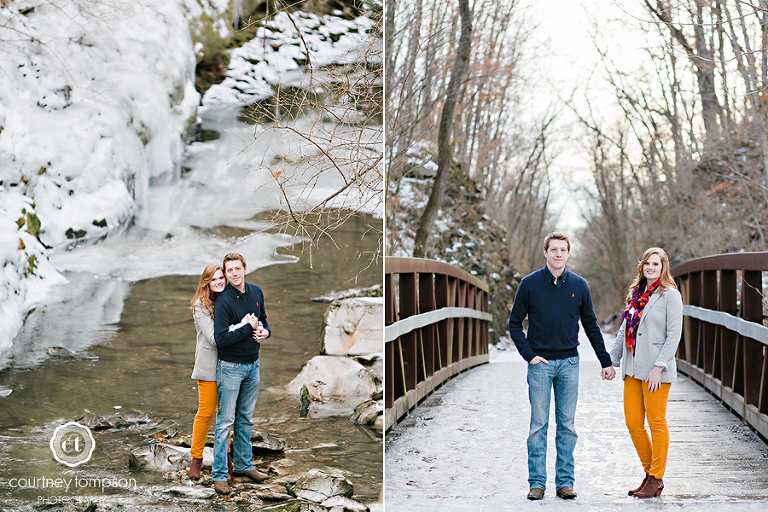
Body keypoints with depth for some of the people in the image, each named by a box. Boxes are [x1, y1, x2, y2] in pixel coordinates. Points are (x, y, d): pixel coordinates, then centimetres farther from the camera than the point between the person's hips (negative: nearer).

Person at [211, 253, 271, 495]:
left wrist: (265, 331, -3)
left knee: (246, 419, 17)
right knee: (226, 421, -3)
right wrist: (248, 328, -21)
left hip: (253, 365, 6)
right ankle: (219, 475, 3)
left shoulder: (256, 292, 2)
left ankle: (243, 465, 29)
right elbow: (221, 339, -26)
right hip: (231, 367, -6)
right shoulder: (224, 301, -19)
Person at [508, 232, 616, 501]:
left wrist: (606, 362, 10)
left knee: (566, 425, 6)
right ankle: (537, 482, 7)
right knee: (538, 425, 1)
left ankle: (565, 481, 13)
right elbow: (515, 323, 3)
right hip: (540, 363, -2)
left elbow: (591, 326, 12)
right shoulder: (530, 284, -1)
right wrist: (528, 354, -7)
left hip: (569, 363, 2)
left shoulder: (579, 286, 5)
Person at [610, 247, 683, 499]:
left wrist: (658, 367, -17)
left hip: (656, 371, -7)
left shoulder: (670, 295, -5)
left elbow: (674, 335, -11)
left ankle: (656, 479, 10)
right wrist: (611, 361, 14)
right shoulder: (636, 294, 15)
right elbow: (624, 330, 20)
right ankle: (650, 473, 20)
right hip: (632, 369, 7)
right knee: (633, 423, 6)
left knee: (656, 423, 0)